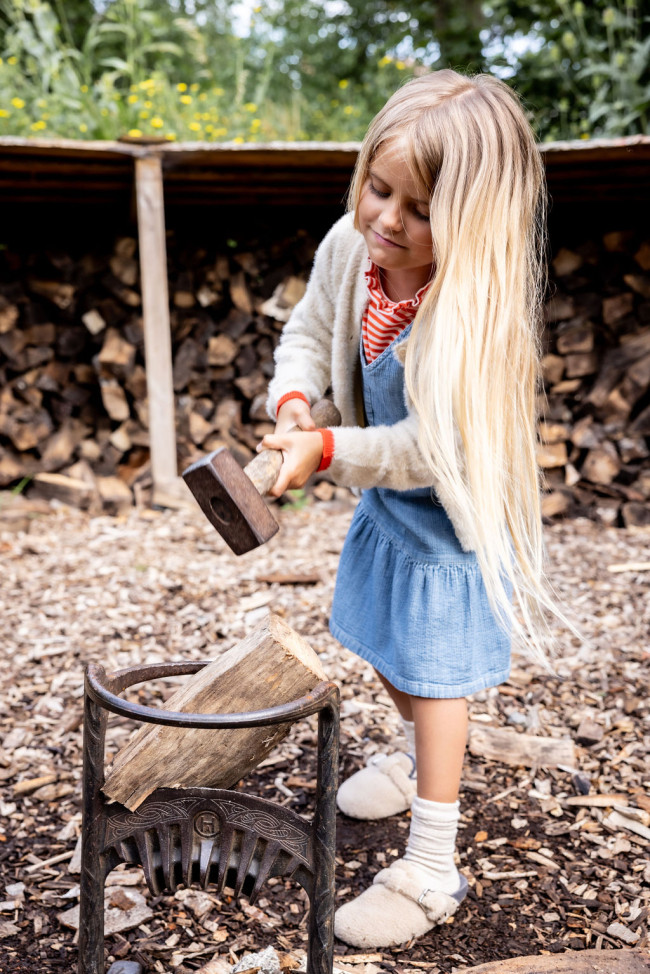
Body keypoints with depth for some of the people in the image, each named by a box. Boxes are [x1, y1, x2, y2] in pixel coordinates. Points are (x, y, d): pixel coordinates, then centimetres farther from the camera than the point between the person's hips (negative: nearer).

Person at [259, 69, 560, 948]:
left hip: (452, 514, -7)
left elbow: (432, 449, -32)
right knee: (388, 648, 25)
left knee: (434, 672, 2)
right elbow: (308, 331, 1)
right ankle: (421, 758, 55)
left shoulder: (476, 307, -35)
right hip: (385, 495, 7)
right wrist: (292, 400, -17)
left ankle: (431, 871, 19)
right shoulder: (350, 248, -15)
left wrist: (326, 452, -32)